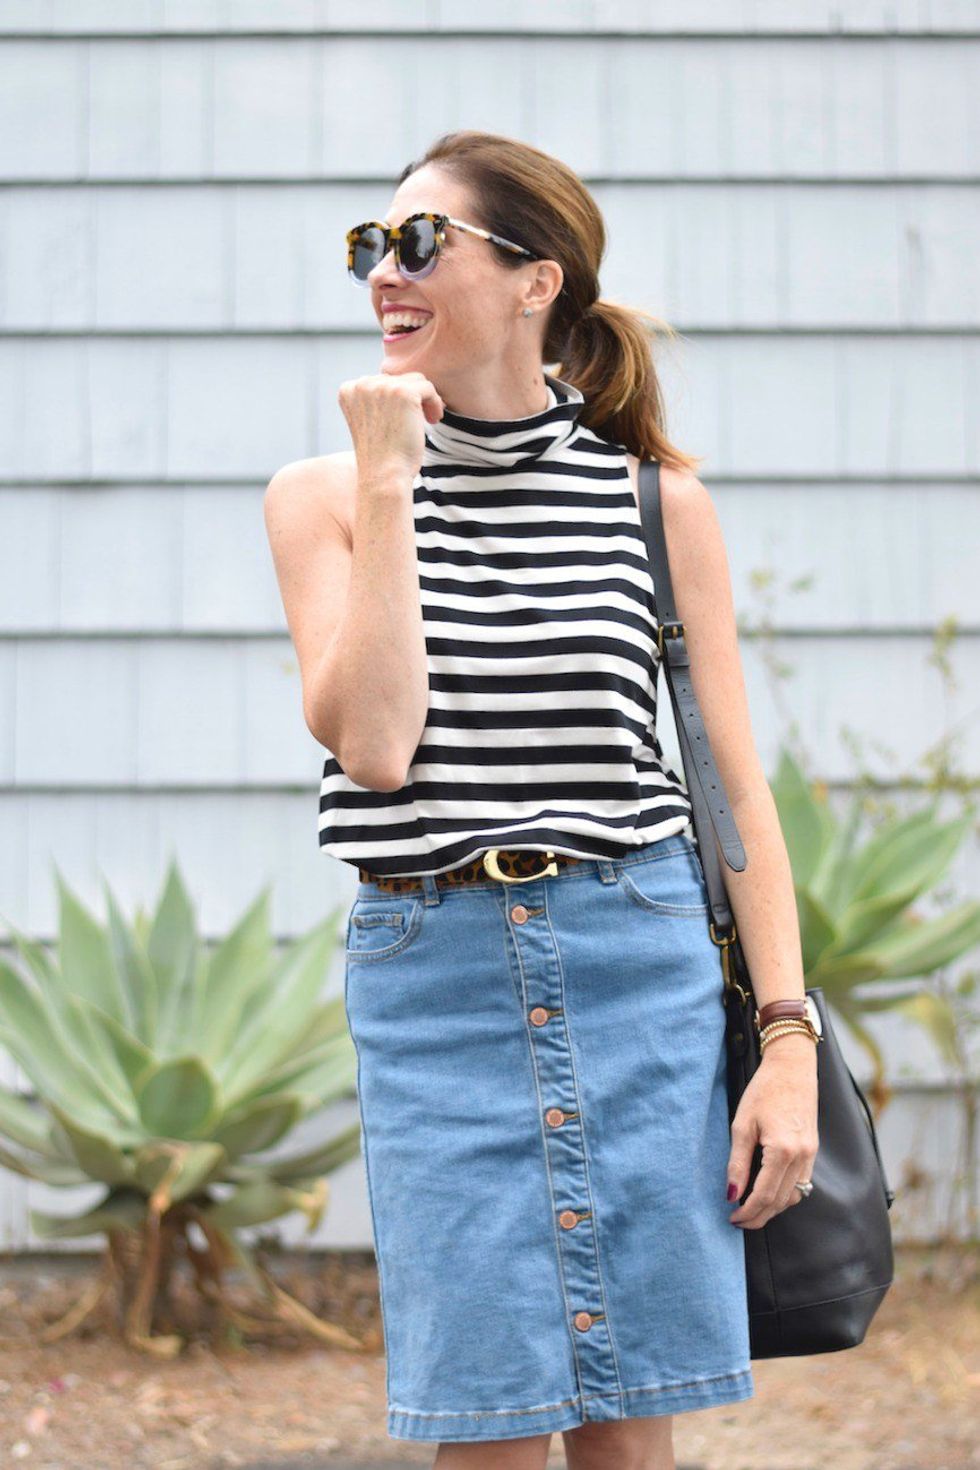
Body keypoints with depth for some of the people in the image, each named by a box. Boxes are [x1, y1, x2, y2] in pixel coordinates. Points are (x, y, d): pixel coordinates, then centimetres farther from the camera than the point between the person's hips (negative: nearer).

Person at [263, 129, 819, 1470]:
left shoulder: (656, 497, 4)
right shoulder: (324, 496, 3)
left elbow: (736, 781, 5)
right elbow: (371, 745, -11)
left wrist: (789, 1041, -2)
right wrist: (390, 482, -10)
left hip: (641, 966, 0)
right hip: (433, 973, 0)